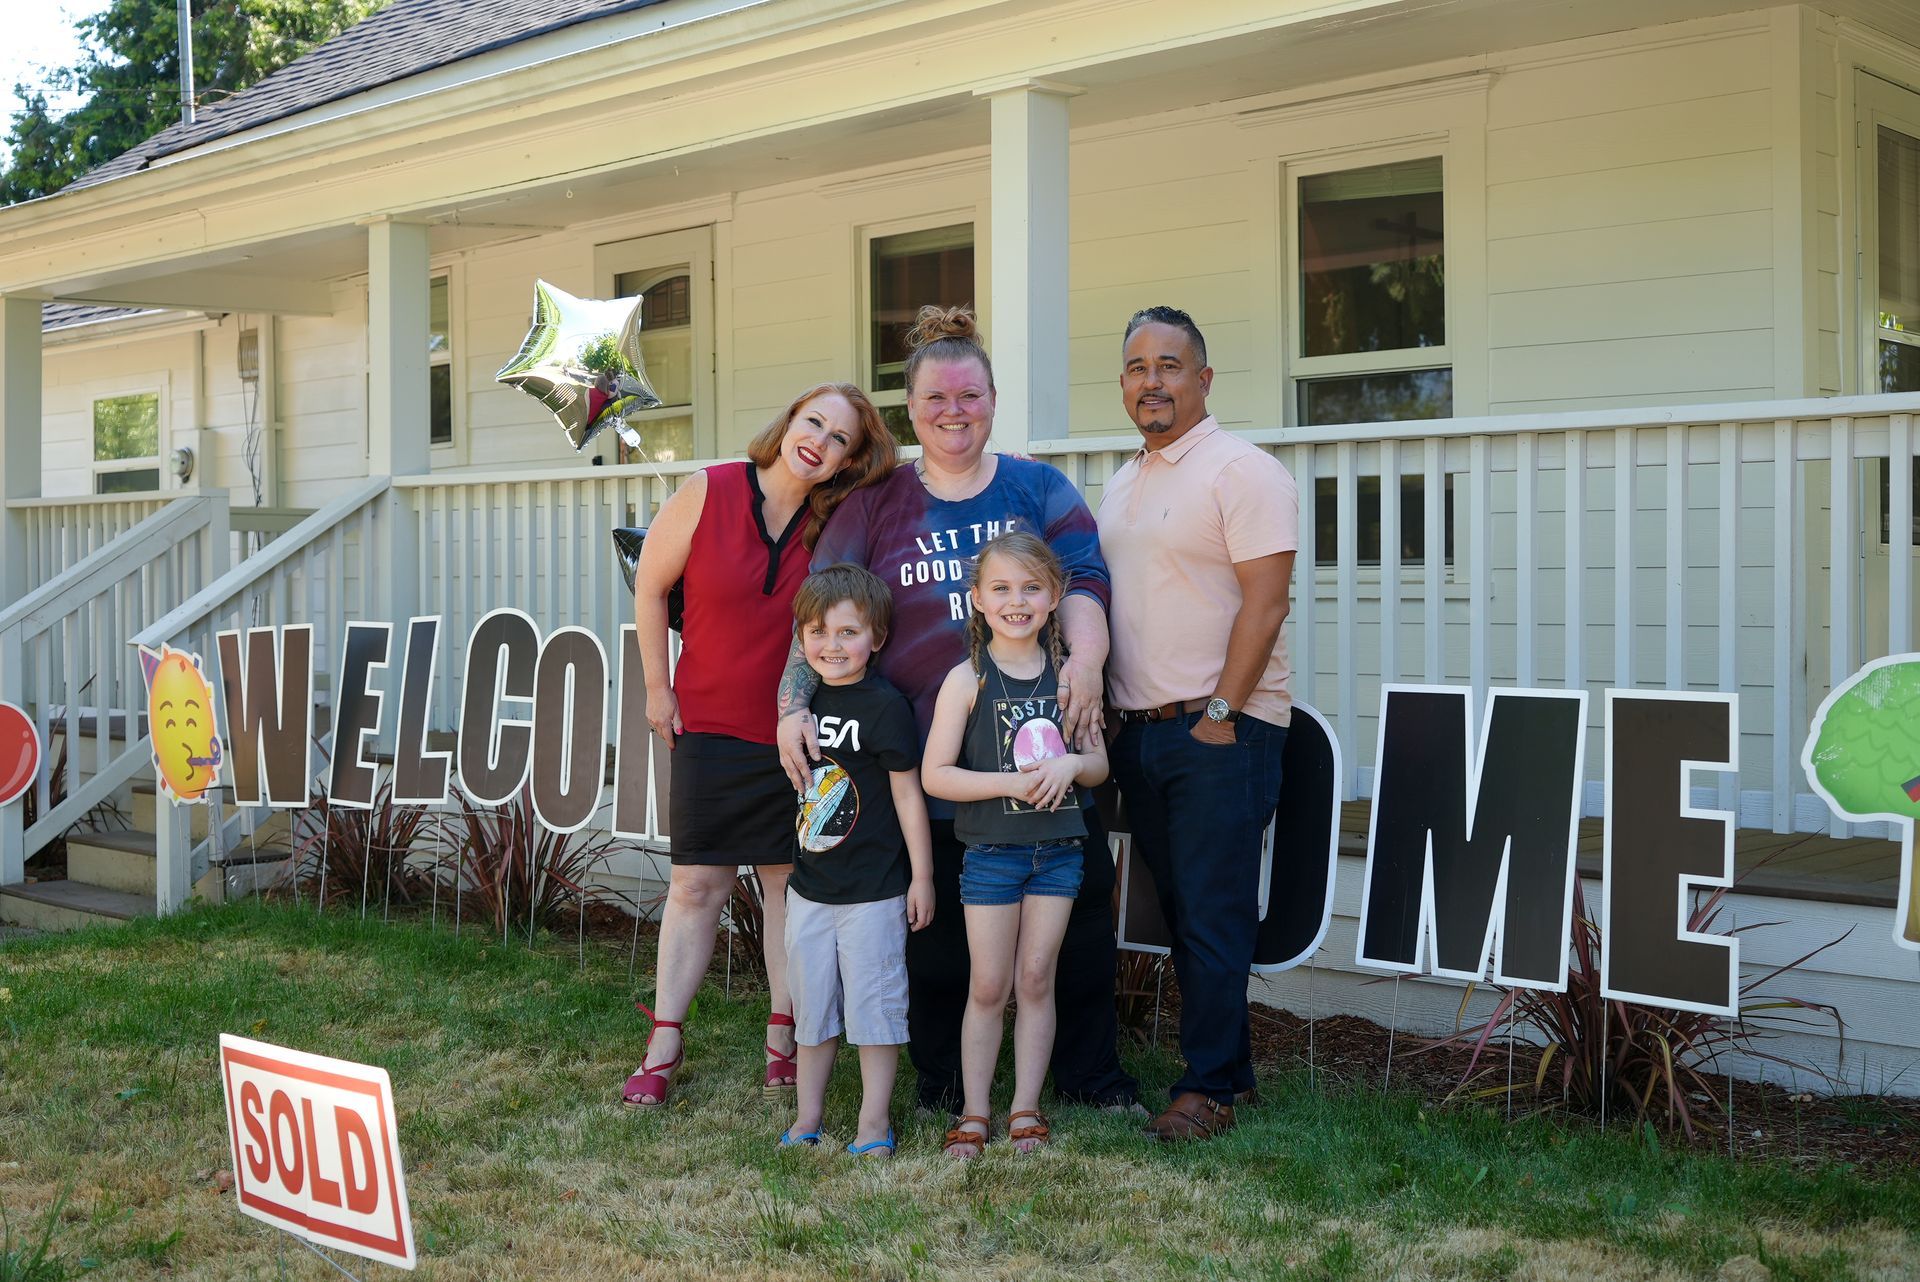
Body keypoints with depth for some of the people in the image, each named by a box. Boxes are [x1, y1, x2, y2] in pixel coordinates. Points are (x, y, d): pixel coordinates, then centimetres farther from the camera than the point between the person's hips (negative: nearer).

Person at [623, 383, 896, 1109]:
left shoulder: (839, 525, -4)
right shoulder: (708, 493, -8)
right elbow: (650, 586, 2)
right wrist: (657, 687, 3)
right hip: (708, 726, -1)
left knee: (790, 882, 6)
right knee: (695, 886, 2)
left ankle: (783, 1041, 17)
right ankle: (663, 1048, 10)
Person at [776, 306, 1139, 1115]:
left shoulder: (1038, 489, 10)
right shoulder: (875, 506, 8)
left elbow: (1082, 578, -2)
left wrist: (1085, 658, -21)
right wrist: (793, 709, -10)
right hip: (930, 755, -1)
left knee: (1079, 909, 7)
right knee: (938, 920, 5)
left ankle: (1087, 1071, 23)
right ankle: (940, 1078, 23)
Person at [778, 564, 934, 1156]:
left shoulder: (885, 706, -13)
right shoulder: (803, 702, 5)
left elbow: (907, 794, -10)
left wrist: (922, 876, -8)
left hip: (874, 890, -6)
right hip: (809, 885, 6)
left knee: (874, 1002, 2)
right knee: (811, 1002, 13)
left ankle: (875, 1120, 13)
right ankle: (807, 1117, 24)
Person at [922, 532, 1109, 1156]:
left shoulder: (1068, 675, 3)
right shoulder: (968, 679, -7)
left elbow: (1099, 764, 9)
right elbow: (935, 774, -10)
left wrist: (1071, 764, -13)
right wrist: (1010, 782, -20)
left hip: (1059, 848, 3)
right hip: (992, 851, -3)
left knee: (1037, 980, 8)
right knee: (989, 987, 4)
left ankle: (1025, 1110, 18)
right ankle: (973, 1114, 15)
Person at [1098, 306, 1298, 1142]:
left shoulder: (1242, 471, -9)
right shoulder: (1120, 485, 16)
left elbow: (1264, 603, -15)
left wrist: (1219, 714, -17)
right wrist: (1108, 711, 13)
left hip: (1220, 731, -8)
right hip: (1137, 730, 8)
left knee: (1212, 915, -4)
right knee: (1180, 909, 12)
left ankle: (1209, 1088, 4)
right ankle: (1229, 1063, 22)